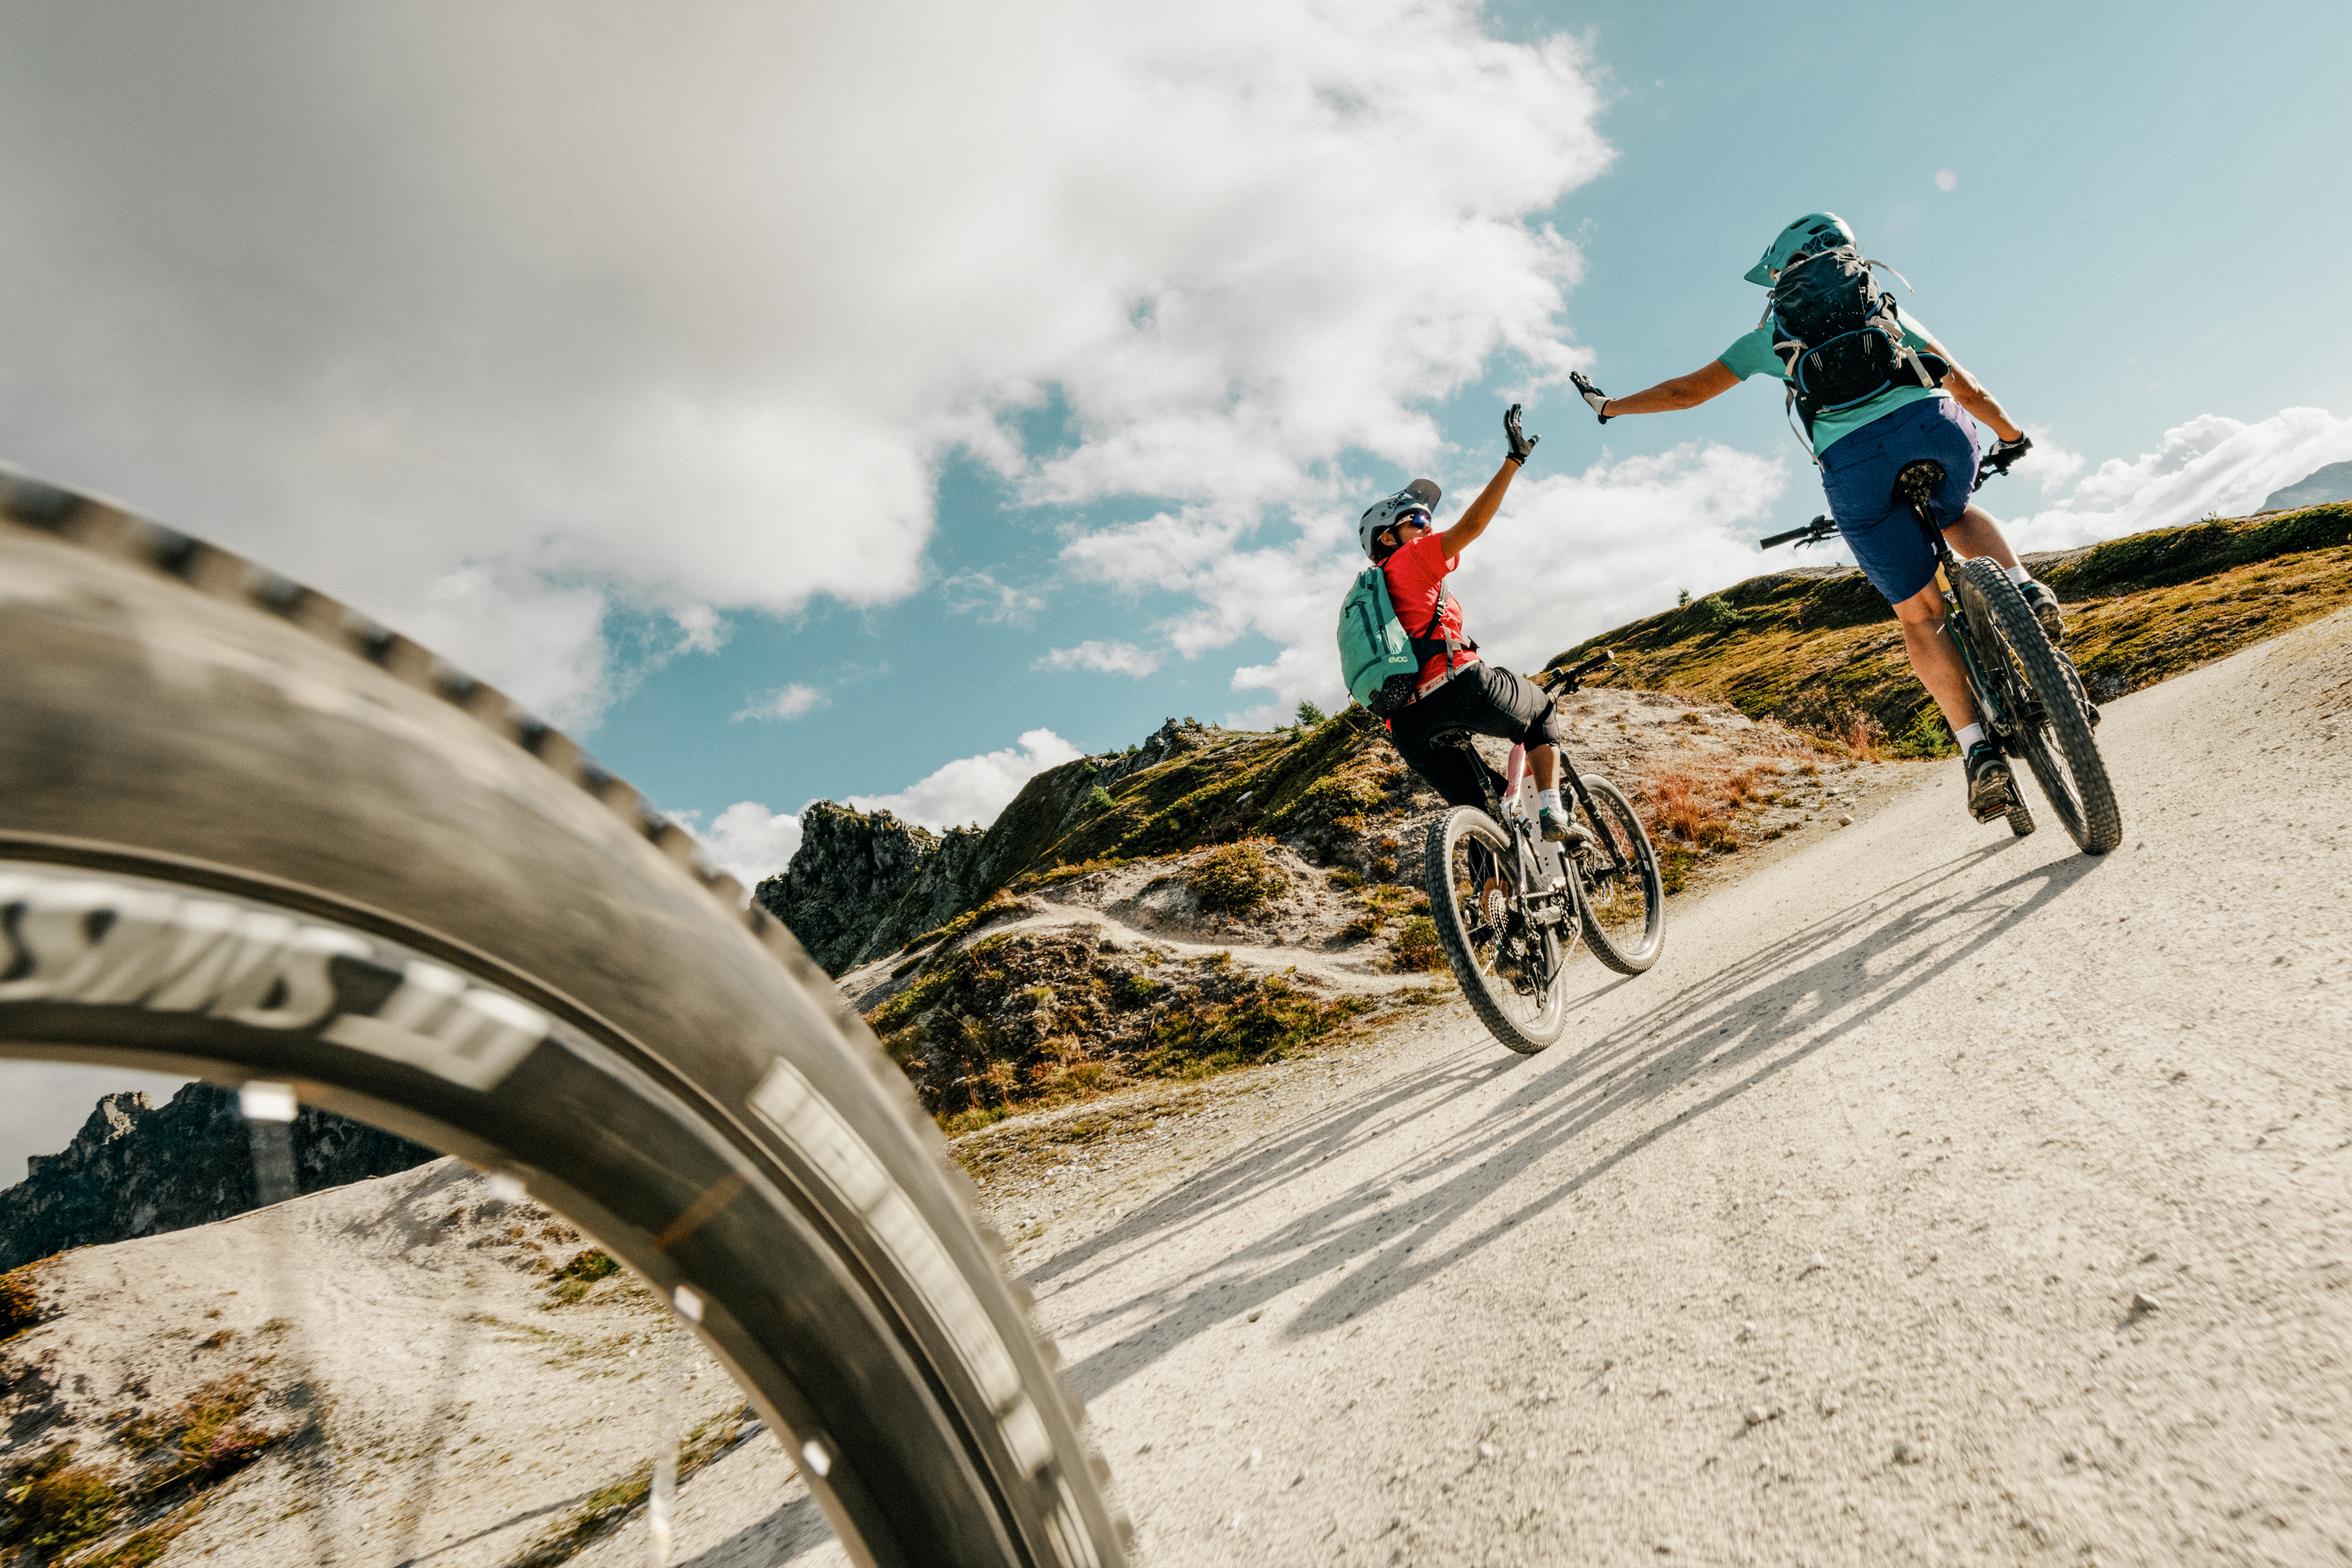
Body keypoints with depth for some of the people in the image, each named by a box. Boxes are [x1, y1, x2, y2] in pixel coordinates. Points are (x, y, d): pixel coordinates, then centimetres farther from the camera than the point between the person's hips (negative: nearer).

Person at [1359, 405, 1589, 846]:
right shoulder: (1410, 560, 7)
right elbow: (1472, 525, -7)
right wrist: (1514, 459, -5)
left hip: (1409, 729, 6)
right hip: (1459, 688, -6)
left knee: (1482, 806, 17)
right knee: (1539, 706, 23)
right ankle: (1552, 813, 8)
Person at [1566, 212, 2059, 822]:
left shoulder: (1774, 329, 26)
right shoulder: (1883, 307, 31)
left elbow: (1687, 390, 30)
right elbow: (1966, 388, 32)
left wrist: (1609, 405, 45)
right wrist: (2011, 436, 49)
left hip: (1852, 463, -2)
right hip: (1936, 428, 2)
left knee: (1920, 617, 12)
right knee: (1958, 517, 38)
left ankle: (1980, 751, 3)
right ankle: (2026, 593, 11)